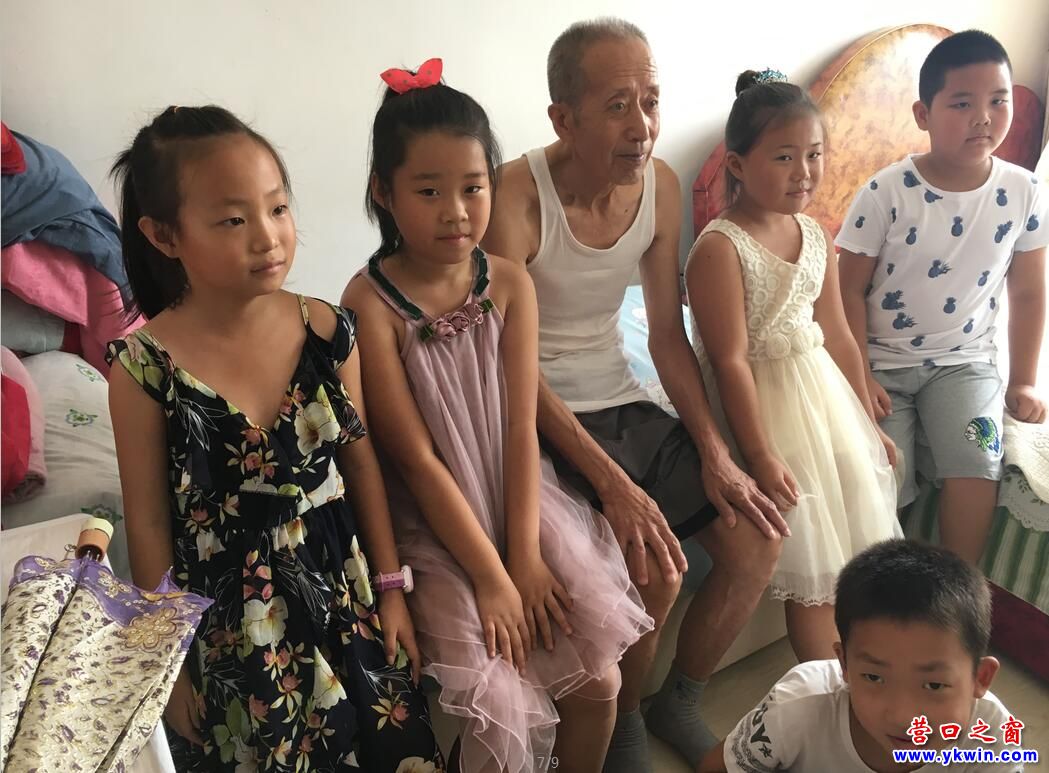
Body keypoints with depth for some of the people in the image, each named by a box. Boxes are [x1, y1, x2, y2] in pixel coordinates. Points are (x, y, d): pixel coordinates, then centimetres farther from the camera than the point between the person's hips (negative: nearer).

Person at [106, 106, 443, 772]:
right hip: (226, 628, -2)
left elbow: (361, 461, 0)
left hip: (343, 597, 3)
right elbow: (148, 523, -8)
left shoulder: (327, 331, -10)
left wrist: (392, 586, 4)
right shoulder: (145, 368, -17)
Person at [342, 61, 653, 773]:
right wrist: (490, 576, -14)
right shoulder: (371, 302, -16)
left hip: (519, 497, 4)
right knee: (501, 703, -13)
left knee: (598, 680, -1)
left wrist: (526, 554, -11)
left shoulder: (510, 283, -4)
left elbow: (521, 427, -5)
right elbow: (417, 459, -16)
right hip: (432, 523, -3)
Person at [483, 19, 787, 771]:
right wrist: (613, 483, -26)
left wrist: (716, 453, -6)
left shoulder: (661, 186, -1)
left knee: (759, 539, 0)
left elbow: (668, 334, 3)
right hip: (544, 423, -6)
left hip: (626, 404, 7)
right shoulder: (515, 198, -20)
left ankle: (680, 699, 25)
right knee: (657, 566, -23)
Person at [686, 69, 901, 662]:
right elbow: (730, 361, -20)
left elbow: (839, 336, 11)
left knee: (853, 545, 16)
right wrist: (760, 456, -19)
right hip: (767, 405, -7)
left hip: (827, 394, 8)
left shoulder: (817, 236, 5)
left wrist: (869, 422, 15)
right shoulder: (720, 247, -18)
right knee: (813, 567, 3)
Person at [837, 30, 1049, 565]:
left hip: (964, 359, 2)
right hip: (883, 360, -2)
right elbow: (850, 290, -8)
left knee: (977, 460, -22)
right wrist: (859, 376, -12)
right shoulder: (886, 193, -13)